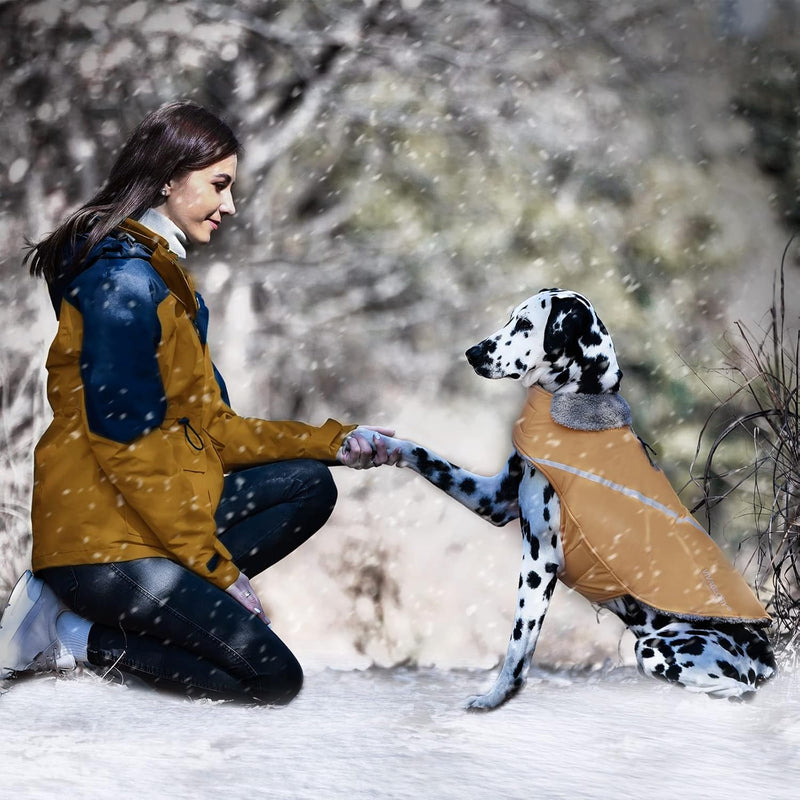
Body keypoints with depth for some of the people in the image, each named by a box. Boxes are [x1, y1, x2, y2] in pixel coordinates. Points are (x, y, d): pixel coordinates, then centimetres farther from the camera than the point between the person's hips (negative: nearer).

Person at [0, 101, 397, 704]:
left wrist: (334, 444, 11)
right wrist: (218, 569, -16)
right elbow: (127, 444, -20)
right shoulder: (124, 280, -16)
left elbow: (210, 427, 17)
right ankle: (76, 636, -4)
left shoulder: (161, 275, 17)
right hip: (100, 537, -10)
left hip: (146, 512, 10)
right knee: (273, 677, -13)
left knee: (309, 486, 7)